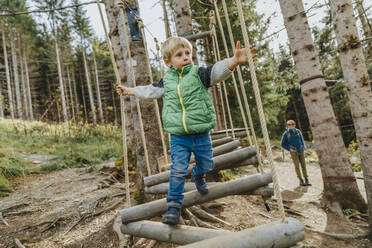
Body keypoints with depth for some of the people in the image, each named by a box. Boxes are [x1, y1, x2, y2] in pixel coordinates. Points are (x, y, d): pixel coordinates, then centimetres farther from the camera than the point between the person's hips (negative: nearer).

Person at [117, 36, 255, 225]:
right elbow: (150, 90, 23)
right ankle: (174, 206, 10)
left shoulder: (198, 73, -2)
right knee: (178, 170, -5)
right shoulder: (166, 81, 6)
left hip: (201, 134, 0)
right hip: (178, 137, 1)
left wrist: (234, 61, -40)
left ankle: (198, 176, 52)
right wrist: (130, 91, 32)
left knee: (206, 164, 16)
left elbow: (217, 71, -20)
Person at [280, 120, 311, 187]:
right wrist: (289, 148, -7)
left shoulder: (298, 131, 6)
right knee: (297, 166, -3)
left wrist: (303, 146, 5)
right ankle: (301, 181, 5)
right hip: (294, 152, -3)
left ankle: (307, 180, 7)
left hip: (301, 151, 3)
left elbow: (302, 140, 20)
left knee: (303, 165, 1)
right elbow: (282, 144, 3)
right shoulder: (286, 133, -2)